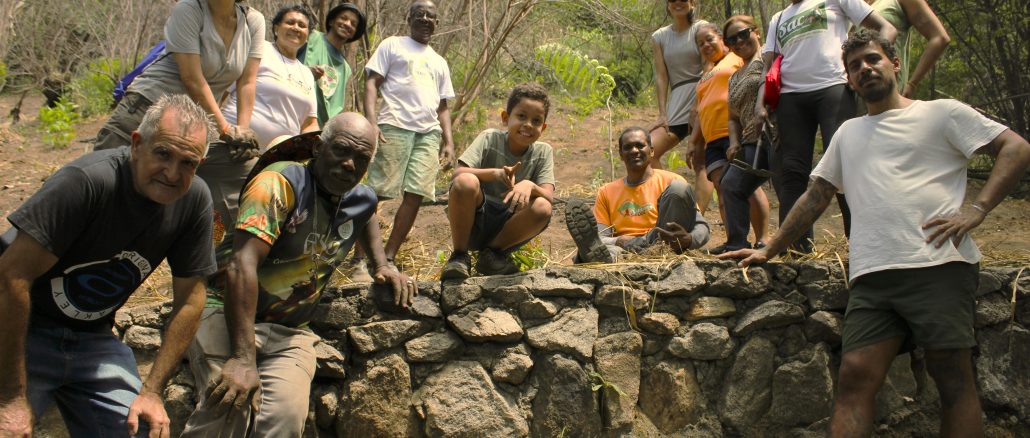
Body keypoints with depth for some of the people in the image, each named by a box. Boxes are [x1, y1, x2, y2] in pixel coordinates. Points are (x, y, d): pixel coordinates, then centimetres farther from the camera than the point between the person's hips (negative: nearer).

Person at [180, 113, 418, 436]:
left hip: (291, 334, 5)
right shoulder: (282, 182, -16)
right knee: (228, 407, -32)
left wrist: (383, 265, 17)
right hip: (228, 314, -5)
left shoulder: (363, 201, 6)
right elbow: (242, 264, -26)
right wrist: (243, 359, -33)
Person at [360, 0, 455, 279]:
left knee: (415, 196, -5)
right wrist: (371, 121, -12)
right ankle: (359, 260, -8)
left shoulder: (439, 63, 27)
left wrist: (448, 141, 12)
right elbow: (372, 83, 3)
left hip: (429, 133, 5)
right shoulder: (392, 46, 13)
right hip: (394, 127, -5)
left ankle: (388, 259, 2)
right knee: (375, 192, -10)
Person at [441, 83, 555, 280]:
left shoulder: (543, 152, 1)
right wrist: (494, 173, -36)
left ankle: (492, 253, -4)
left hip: (507, 227, 2)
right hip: (474, 222, -2)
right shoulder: (490, 138, -6)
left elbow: (548, 197, -11)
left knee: (542, 208, -27)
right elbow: (458, 174, -19)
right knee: (465, 182, -32)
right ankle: (459, 255, -13)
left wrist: (529, 185, -34)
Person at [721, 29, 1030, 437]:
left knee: (953, 377, -5)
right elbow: (815, 196, 29)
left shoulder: (941, 113, 10)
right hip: (872, 276, 4)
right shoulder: (848, 133, 27)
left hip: (938, 265, -4)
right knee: (855, 376, -9)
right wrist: (769, 250, 23)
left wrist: (976, 208, -10)